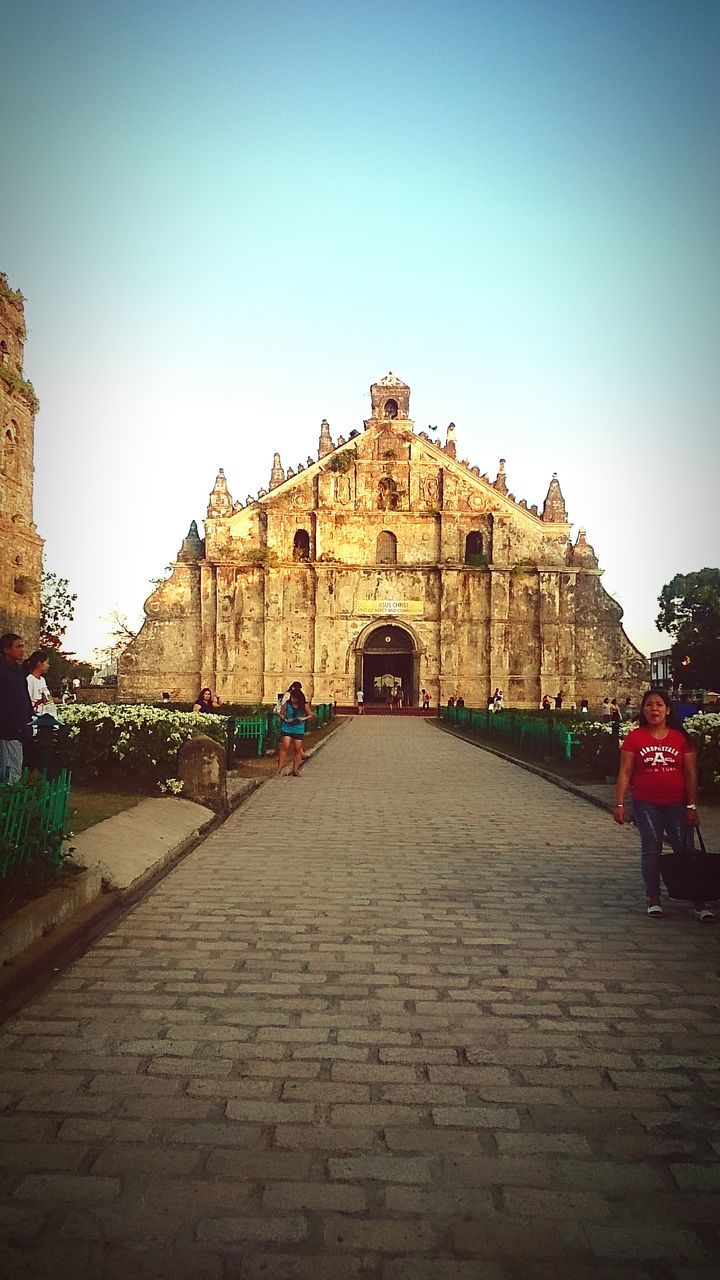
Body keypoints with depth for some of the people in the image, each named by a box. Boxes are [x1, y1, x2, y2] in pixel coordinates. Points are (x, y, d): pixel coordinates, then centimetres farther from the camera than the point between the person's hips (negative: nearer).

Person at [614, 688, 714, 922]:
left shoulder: (681, 738, 0)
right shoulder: (635, 738, -1)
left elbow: (690, 774, 1)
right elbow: (625, 773, -1)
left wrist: (692, 806, -3)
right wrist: (619, 804, -6)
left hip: (676, 804, 0)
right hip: (646, 804, 0)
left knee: (685, 850, 1)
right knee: (650, 850, 8)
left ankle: (699, 903, 7)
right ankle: (654, 899, 18)